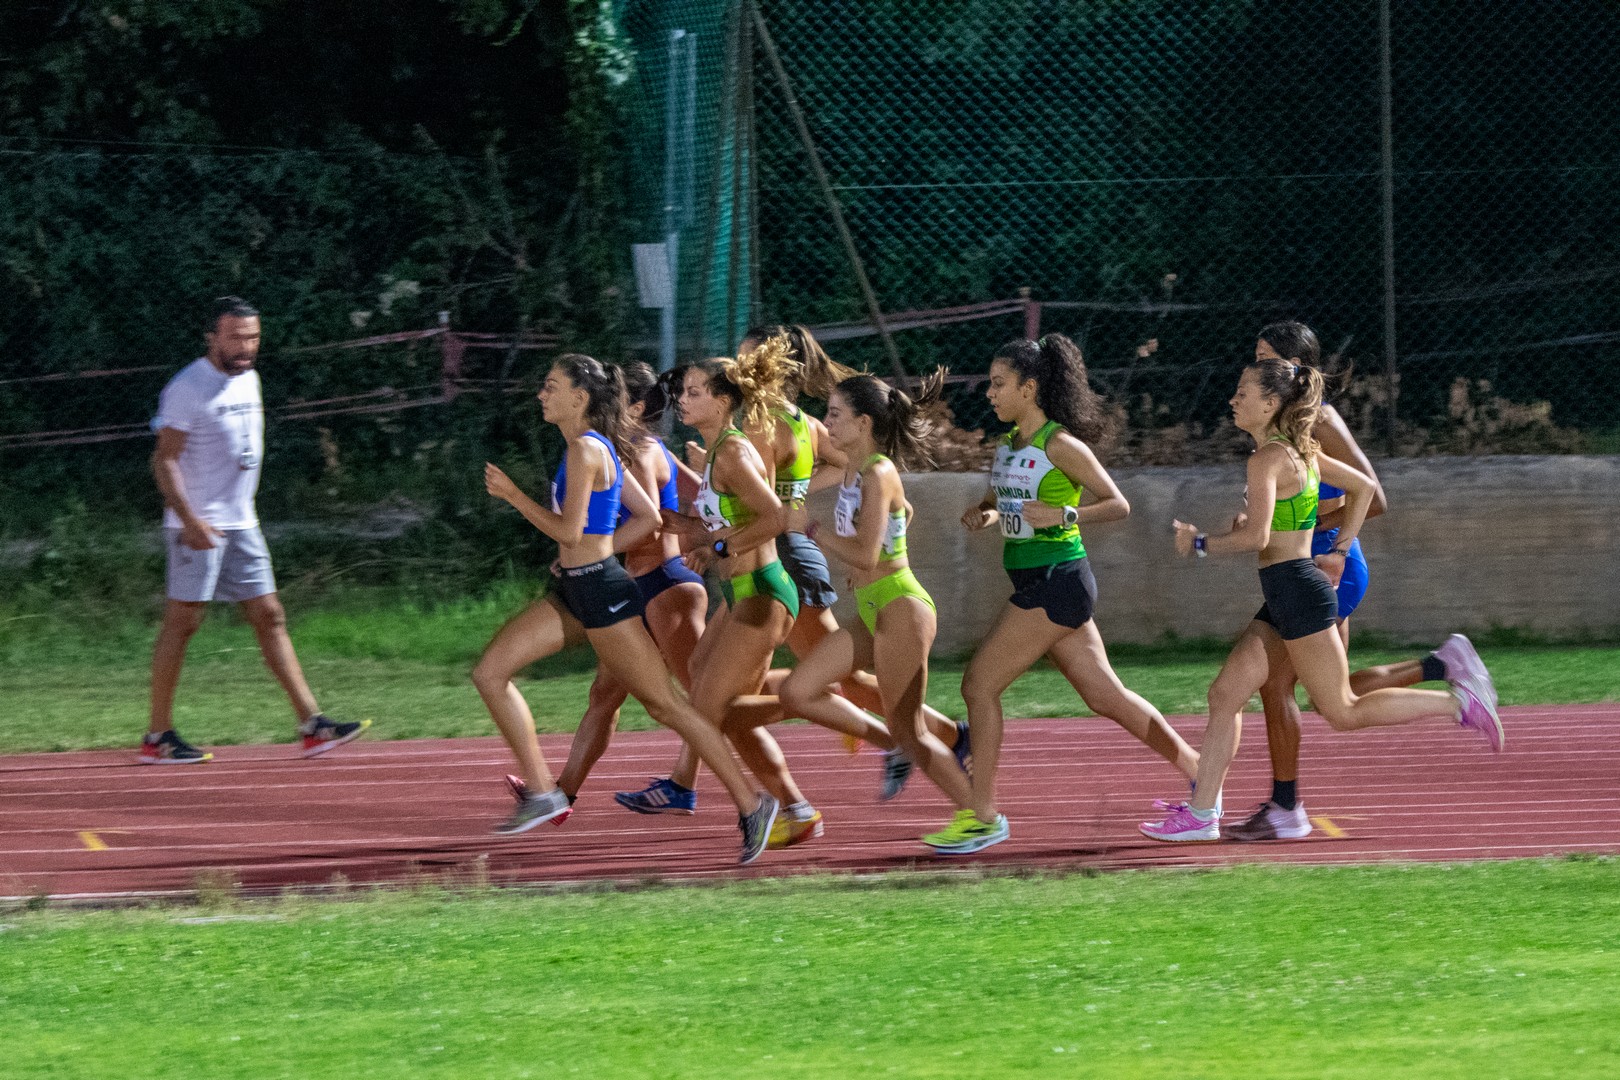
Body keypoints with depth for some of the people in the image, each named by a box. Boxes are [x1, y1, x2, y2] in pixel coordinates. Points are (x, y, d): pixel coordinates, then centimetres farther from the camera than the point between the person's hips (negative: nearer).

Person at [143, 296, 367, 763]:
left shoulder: (247, 379, 13)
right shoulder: (189, 388, -13)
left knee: (269, 616, 5)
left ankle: (311, 725, 4)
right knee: (183, 620, -6)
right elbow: (165, 460, -16)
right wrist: (189, 519, -25)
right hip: (199, 525, -8)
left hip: (241, 524, 8)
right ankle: (157, 737, -1)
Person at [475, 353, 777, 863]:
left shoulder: (584, 449, -17)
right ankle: (541, 791, 4)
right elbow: (648, 516, 15)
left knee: (665, 705, -3)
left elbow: (568, 531, -21)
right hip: (575, 591, 10)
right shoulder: (600, 447, 12)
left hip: (601, 591, -10)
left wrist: (512, 495, -13)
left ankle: (751, 804, 4)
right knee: (489, 672, 3)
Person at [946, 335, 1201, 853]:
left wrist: (1064, 515, -23)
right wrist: (981, 514, 3)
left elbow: (1117, 504, -9)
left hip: (1057, 582, -9)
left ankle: (983, 815, -2)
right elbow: (998, 501, 26)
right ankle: (1202, 776, 17)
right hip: (1034, 581, 9)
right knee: (1107, 697, 11)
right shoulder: (1007, 445, 11)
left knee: (980, 685, -8)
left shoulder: (1061, 445, -13)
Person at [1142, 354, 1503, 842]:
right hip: (1284, 599, 10)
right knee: (1225, 693, 8)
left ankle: (1459, 701, -2)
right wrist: (1340, 549, 21)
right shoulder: (1301, 451, 12)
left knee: (1343, 712, -4)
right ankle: (1201, 812, 8)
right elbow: (1363, 485, 21)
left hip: (1296, 589, -10)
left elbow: (1255, 536, -25)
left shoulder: (1266, 459, -15)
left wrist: (1199, 543, -12)